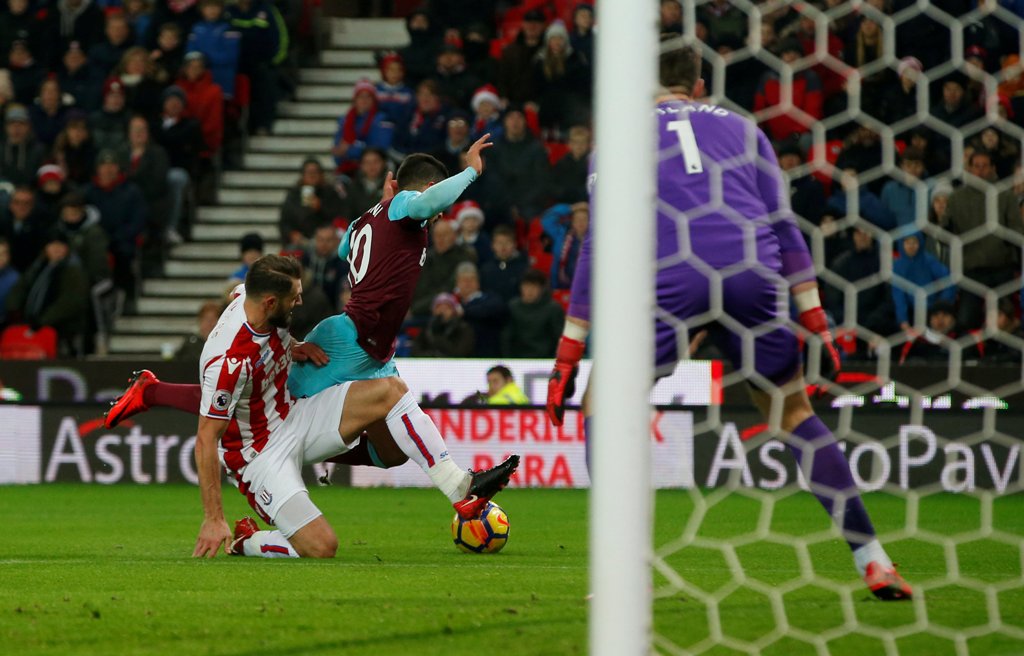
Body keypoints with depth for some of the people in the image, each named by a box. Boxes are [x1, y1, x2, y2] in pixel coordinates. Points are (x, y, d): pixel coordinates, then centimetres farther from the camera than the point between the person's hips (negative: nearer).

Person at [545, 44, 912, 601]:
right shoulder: (741, 127, 25)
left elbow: (599, 245, 11)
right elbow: (783, 226, 16)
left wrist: (569, 351, 10)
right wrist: (814, 319, 15)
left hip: (671, 280, -3)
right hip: (754, 279, 3)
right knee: (793, 411, 19)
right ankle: (875, 564, 12)